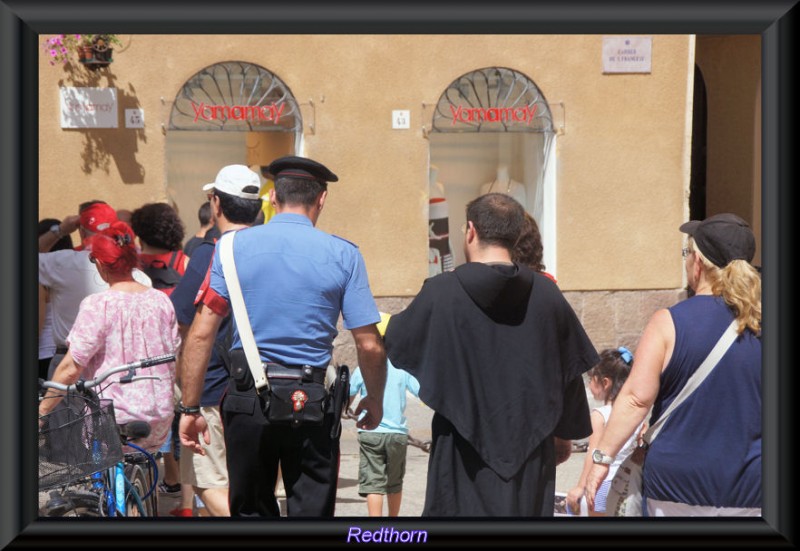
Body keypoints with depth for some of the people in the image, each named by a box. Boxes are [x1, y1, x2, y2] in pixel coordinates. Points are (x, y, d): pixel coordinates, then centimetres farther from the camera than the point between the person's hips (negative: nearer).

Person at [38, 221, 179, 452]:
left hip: (114, 426, -7)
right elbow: (175, 362, 13)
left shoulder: (97, 305, -11)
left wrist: (43, 409, 0)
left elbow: (70, 369, -12)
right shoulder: (161, 301, 5)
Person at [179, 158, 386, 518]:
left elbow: (201, 333, -4)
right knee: (312, 513, 7)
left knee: (250, 510, 15)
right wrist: (374, 402, 14)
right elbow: (369, 346, -3)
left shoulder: (233, 246, 0)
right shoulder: (343, 255, -2)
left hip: (247, 401, 1)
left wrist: (190, 408, 2)